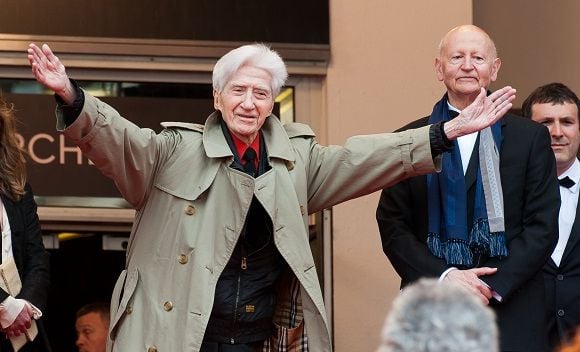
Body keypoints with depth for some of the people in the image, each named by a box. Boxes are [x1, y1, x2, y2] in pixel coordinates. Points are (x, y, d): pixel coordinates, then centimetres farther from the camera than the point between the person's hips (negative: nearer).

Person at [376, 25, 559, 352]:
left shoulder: (531, 137, 5)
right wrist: (444, 276, -12)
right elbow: (392, 226, 2)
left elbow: (542, 226, 0)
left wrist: (492, 287, -11)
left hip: (511, 311, 0)